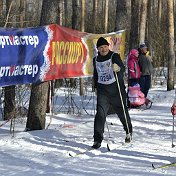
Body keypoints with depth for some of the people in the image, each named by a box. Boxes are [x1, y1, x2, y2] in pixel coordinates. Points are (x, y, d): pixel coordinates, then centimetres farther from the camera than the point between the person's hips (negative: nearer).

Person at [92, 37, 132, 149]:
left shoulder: (115, 56, -5)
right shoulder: (96, 60, 9)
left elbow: (123, 68, -21)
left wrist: (118, 68, -43)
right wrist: (96, 87, 23)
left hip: (116, 89, -2)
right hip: (102, 91, 2)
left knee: (122, 112, 12)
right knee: (100, 114, -12)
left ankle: (129, 132, 39)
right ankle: (97, 140, -13)